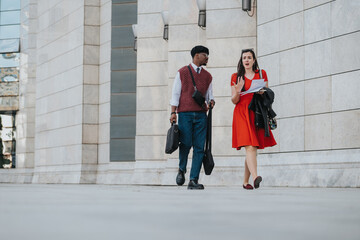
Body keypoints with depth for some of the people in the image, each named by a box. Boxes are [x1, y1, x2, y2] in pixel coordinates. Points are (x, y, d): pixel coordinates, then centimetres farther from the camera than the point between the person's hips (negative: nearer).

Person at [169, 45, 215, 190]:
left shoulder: (207, 76, 18)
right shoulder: (182, 72, 7)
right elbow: (175, 93, 5)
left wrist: (211, 102, -2)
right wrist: (173, 112, -4)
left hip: (201, 114, 3)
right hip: (185, 113, -3)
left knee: (199, 147, -5)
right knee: (186, 143, -12)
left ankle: (193, 181, -3)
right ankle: (181, 170, 17)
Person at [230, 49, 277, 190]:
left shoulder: (261, 74, 14)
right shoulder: (236, 77, 9)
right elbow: (234, 101, 8)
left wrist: (262, 92, -8)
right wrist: (237, 92, -13)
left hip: (257, 114, 3)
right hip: (242, 113, -3)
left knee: (253, 149, 3)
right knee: (250, 147, -19)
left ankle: (245, 182, 14)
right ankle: (255, 177, -34)